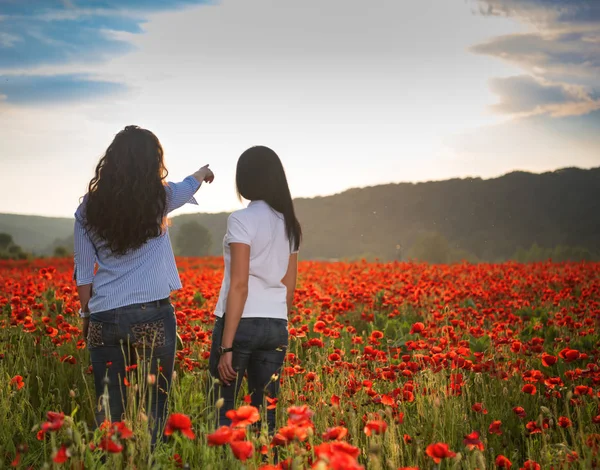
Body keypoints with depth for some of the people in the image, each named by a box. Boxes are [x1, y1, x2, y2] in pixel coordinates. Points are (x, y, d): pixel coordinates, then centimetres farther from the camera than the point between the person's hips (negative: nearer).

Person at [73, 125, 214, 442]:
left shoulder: (89, 208, 4)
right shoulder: (159, 198, 0)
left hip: (104, 318, 3)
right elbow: (188, 187, 24)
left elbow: (83, 273, 7)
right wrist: (203, 172, 46)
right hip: (151, 315, -2)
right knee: (151, 410, 3)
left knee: (108, 410, 7)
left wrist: (87, 315, 21)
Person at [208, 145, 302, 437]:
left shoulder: (242, 220, -10)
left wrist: (226, 346, -15)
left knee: (223, 411, 1)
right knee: (266, 414, 8)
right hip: (275, 327, 6)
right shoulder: (289, 224, 11)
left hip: (241, 324, -6)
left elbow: (239, 285, -16)